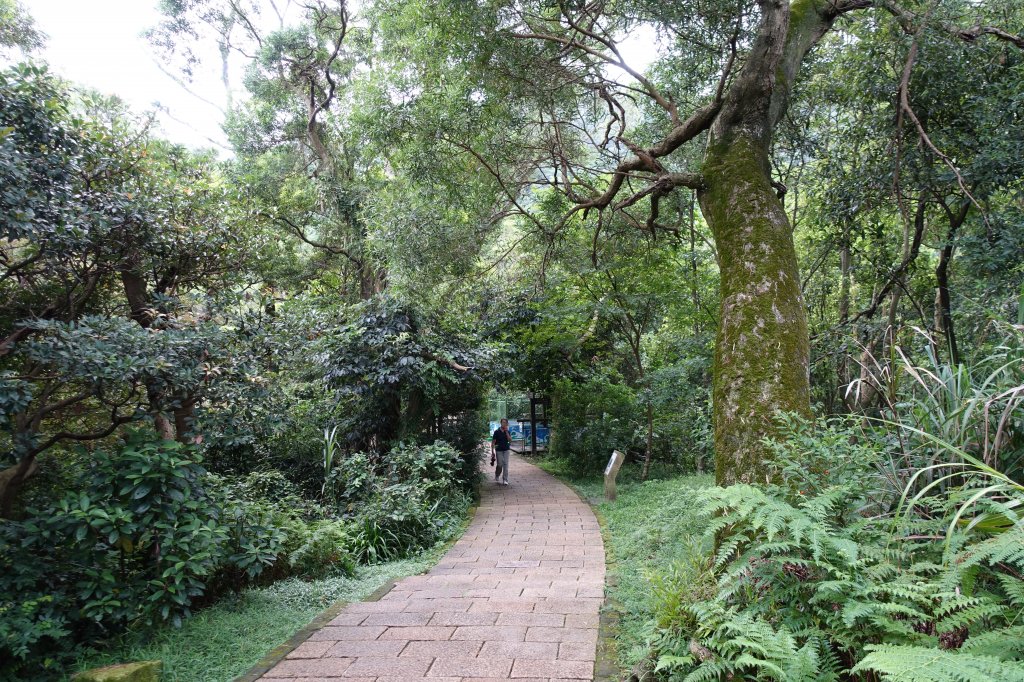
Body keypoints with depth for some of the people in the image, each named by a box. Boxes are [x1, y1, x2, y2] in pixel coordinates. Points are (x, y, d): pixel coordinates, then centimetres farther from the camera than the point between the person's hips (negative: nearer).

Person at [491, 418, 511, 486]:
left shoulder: (507, 432, 5)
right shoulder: (497, 432, -4)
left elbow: (510, 440, -7)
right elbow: (493, 442, -3)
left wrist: (506, 432, -14)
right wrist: (492, 452, -7)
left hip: (506, 450, 3)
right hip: (499, 450, -3)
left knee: (505, 465, -3)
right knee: (500, 465, -2)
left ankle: (505, 480, 0)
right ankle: (496, 478, 23)